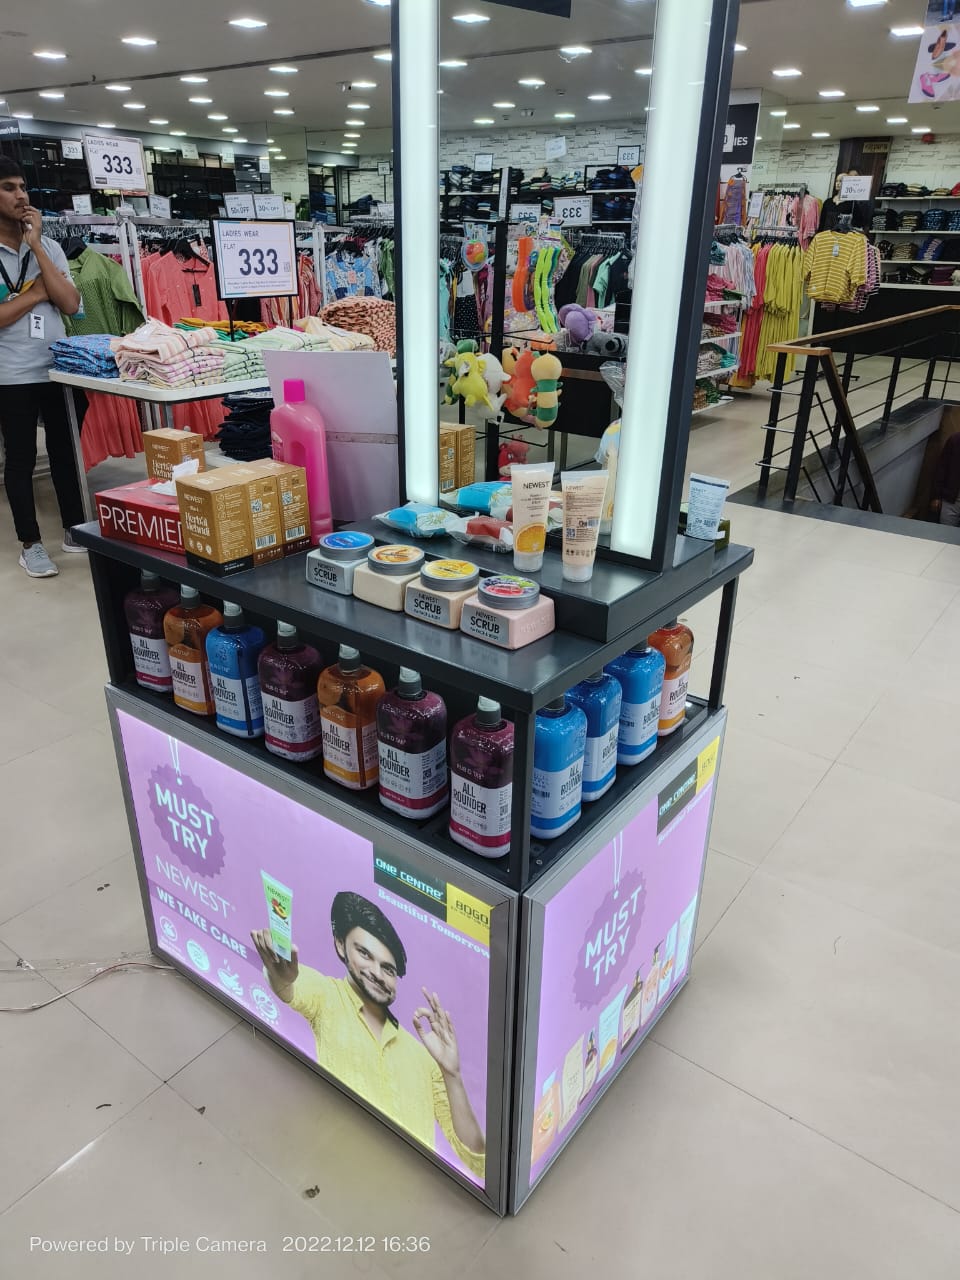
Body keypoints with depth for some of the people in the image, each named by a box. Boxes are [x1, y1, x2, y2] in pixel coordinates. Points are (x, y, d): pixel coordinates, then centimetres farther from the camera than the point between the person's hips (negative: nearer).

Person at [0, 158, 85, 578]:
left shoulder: (49, 247, 7)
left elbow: (71, 304, -7)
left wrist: (36, 246, -8)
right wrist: (37, 293, -9)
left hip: (59, 369, 3)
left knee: (65, 451, 11)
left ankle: (75, 530, 24)